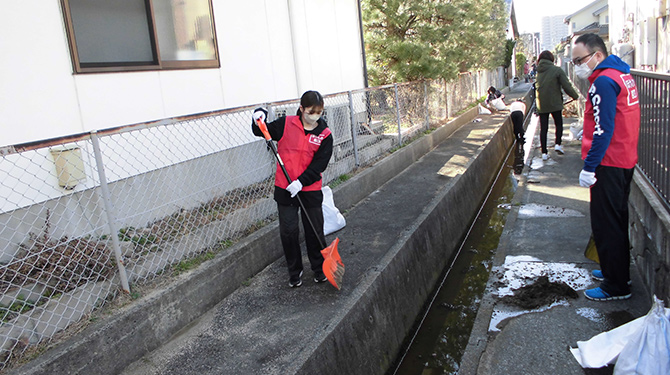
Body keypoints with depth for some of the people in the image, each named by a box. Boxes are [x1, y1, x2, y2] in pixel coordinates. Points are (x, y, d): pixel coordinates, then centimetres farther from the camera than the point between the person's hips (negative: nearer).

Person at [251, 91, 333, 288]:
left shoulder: (324, 134, -3)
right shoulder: (286, 124, -1)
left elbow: (319, 164, -9)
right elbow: (261, 132, 10)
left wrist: (301, 181, -20)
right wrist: (259, 118, -11)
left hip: (310, 190, 0)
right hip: (285, 189, 1)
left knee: (315, 231, 8)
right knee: (288, 231, 3)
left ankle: (319, 268, 30)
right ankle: (295, 271, 22)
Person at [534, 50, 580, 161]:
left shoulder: (537, 71, 4)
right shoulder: (557, 70, -6)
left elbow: (535, 87, 7)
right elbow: (567, 86, -8)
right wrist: (575, 96, 7)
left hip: (541, 105, 3)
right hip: (555, 103, -3)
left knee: (543, 128, 5)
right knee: (559, 124, 16)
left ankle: (544, 152, 4)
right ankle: (558, 144, -1)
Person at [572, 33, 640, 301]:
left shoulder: (604, 81, -18)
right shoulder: (622, 74, 13)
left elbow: (603, 130, -23)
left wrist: (589, 167, -21)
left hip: (609, 164, -10)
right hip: (625, 159, 10)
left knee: (605, 224, -3)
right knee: (617, 219, 20)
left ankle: (616, 286, 6)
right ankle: (619, 271, 33)